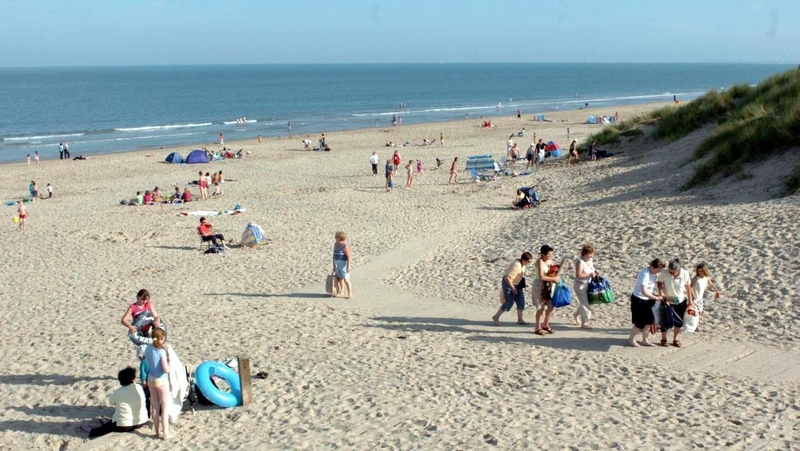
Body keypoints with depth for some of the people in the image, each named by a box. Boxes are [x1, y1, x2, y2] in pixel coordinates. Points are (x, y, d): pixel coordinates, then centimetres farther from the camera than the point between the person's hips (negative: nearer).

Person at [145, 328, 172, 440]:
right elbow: (166, 370, -24)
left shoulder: (148, 349, -3)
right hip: (162, 381, -6)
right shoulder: (162, 351, -22)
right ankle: (165, 433, 7)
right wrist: (169, 360, -8)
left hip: (151, 380, 6)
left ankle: (158, 432, 22)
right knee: (165, 408, 6)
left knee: (155, 407, 14)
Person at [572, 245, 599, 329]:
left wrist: (595, 271, 0)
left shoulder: (590, 260, 4)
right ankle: (584, 323, 6)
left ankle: (576, 314, 44)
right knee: (585, 304, -4)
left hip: (587, 285, 8)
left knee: (583, 303, 19)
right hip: (580, 286, -8)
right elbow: (578, 275, -28)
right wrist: (589, 274, -23)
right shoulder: (580, 262, -21)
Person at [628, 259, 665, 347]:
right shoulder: (645, 274, -28)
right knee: (640, 323, 1)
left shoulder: (653, 273, -1)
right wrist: (656, 298, -24)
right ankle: (631, 339, 21)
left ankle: (644, 340, 24)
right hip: (638, 300, -8)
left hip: (647, 300, 8)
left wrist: (657, 294, -4)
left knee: (650, 320, 10)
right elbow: (644, 292, -33)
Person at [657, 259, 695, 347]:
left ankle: (676, 339, 26)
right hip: (667, 300, -1)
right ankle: (663, 339, 22)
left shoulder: (685, 274, -20)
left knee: (678, 321, 11)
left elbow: (688, 287, -7)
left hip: (681, 301, 2)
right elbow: (660, 283, -7)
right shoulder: (664, 273, -24)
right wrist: (661, 293, -22)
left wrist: (690, 301, -1)